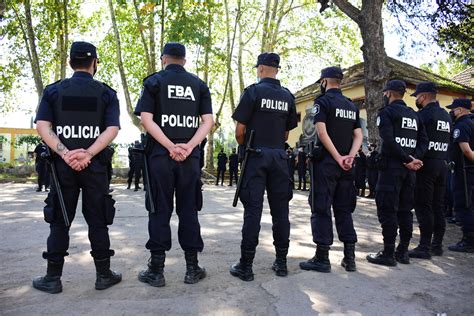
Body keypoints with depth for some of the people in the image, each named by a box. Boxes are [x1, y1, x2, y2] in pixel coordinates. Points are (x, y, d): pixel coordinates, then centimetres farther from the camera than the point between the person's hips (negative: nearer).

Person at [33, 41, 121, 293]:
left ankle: (53, 278, 15)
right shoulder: (106, 93, 3)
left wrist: (65, 153, -12)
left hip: (62, 164, 1)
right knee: (97, 220, 6)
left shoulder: (53, 90, 6)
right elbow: (112, 129, -9)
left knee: (59, 220, 9)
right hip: (95, 165, -1)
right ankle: (104, 275, 14)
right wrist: (88, 154, -14)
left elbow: (42, 126, -5)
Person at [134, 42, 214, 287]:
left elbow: (146, 119, -8)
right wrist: (188, 147, -9)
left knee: (160, 211, 4)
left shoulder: (154, 81, 4)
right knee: (188, 211, 8)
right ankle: (192, 269, 14)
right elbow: (208, 121, -1)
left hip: (159, 155, -1)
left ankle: (156, 270, 10)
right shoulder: (199, 84, 10)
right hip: (190, 157, 2)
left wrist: (171, 147, -11)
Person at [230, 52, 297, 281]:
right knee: (280, 209, 8)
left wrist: (243, 147, 9)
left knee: (253, 209, -3)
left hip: (256, 156, -4)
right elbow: (287, 133, 13)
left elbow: (240, 129, -8)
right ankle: (281, 262, 16)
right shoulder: (288, 96, 10)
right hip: (279, 157, 4)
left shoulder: (253, 91, -5)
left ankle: (246, 266, 2)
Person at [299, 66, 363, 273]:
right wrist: (349, 157, -5)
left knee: (321, 209, -1)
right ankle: (349, 258, 15)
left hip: (326, 162, -6)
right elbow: (358, 136, 8)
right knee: (344, 210, 12)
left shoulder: (323, 101, -4)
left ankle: (322, 258, 2)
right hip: (345, 166, 6)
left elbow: (322, 132, -16)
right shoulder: (352, 106, 16)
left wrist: (338, 158, -14)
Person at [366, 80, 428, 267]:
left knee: (387, 210, -3)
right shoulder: (414, 115, 18)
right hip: (409, 170, 7)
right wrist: (415, 158, -1)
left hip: (391, 167, -7)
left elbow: (389, 140, -17)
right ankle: (403, 252, 18)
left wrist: (407, 160, -12)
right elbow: (424, 140, 10)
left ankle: (388, 254, -1)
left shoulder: (386, 112, -4)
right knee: (405, 210, 11)